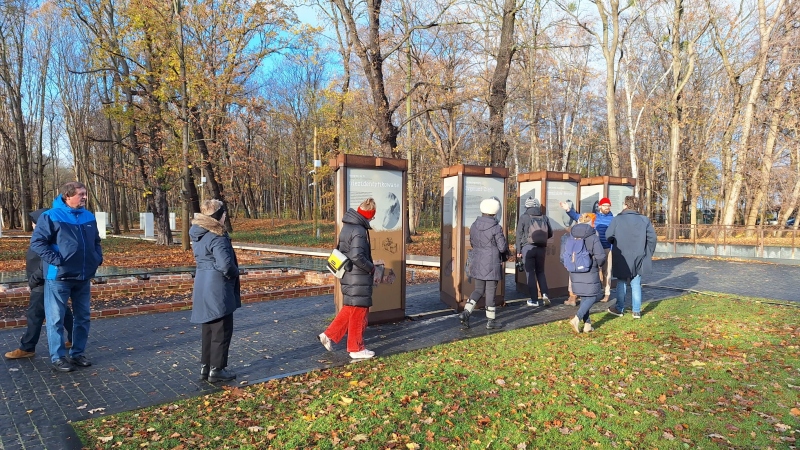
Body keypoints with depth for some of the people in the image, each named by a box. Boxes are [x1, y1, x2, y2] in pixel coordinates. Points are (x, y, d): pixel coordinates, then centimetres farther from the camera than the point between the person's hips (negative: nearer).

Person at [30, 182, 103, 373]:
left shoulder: (89, 217, 9)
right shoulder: (51, 216, -10)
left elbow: (96, 241, 21)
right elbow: (37, 242, -11)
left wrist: (98, 257, 6)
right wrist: (55, 259, -18)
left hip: (84, 277, 6)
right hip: (59, 277, -6)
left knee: (83, 317, 12)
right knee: (56, 319, 2)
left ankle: (78, 353, 25)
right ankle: (58, 357, 12)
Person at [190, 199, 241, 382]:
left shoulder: (197, 234, 8)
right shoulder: (217, 237, -20)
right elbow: (225, 264, -29)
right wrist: (235, 273, -8)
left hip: (203, 288, 9)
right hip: (217, 289, -9)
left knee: (209, 328, 19)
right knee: (222, 330, 3)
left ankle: (205, 366, 28)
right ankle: (216, 369, 11)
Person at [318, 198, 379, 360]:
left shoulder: (347, 227, 10)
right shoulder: (358, 231, -21)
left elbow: (340, 250, 17)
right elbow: (357, 256, -28)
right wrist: (371, 268, -13)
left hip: (349, 276, 9)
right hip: (358, 279, -9)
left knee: (349, 309, 21)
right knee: (358, 313, 3)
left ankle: (329, 335, 22)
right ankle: (356, 349, 15)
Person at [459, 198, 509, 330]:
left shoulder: (474, 226, 2)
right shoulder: (496, 228, -15)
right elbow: (502, 248, -12)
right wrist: (506, 244, 10)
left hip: (477, 263, 5)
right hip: (491, 265, -5)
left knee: (478, 290, 17)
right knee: (490, 292, 5)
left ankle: (466, 312, 1)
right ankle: (491, 321, 15)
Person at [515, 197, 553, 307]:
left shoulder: (524, 217, -4)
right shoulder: (544, 217, 5)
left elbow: (519, 234, -3)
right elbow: (550, 233, 11)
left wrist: (518, 250, 5)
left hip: (528, 247, -3)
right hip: (541, 248, 3)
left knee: (530, 273, 4)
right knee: (540, 272, 18)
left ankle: (534, 300, 6)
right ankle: (545, 294, 2)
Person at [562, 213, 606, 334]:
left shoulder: (569, 237, 0)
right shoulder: (593, 237, -12)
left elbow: (563, 257, 0)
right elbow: (600, 256, -15)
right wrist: (599, 264, 7)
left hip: (575, 273, 5)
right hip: (590, 273, -5)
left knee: (584, 297, 17)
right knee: (592, 296, 10)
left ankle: (587, 324, 19)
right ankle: (577, 318, -6)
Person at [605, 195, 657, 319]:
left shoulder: (617, 219, -10)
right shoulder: (644, 220, -3)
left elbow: (608, 236, -6)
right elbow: (652, 237, -3)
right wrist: (648, 253, 9)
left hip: (622, 258, -2)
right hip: (638, 258, 2)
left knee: (621, 283, 13)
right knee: (636, 284, 11)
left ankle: (619, 309, 19)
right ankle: (636, 311, 14)